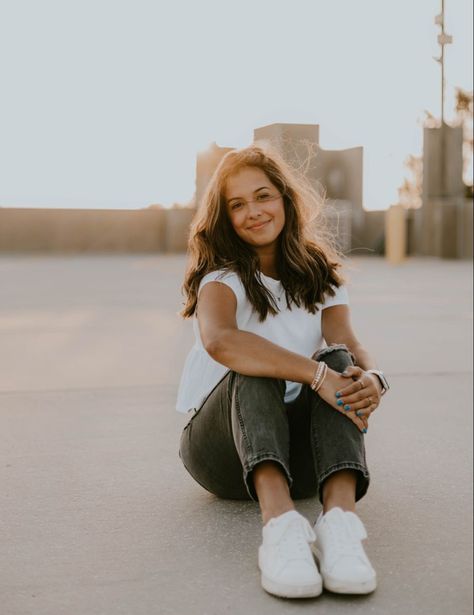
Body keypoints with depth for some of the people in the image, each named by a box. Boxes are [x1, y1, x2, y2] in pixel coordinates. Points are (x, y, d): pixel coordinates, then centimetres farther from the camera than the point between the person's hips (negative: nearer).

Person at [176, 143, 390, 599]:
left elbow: (349, 345, -10)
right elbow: (219, 340, -32)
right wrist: (316, 375, -41)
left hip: (298, 450, 3)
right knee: (253, 370, -33)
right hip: (224, 450, -3)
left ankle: (340, 519, -46)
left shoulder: (320, 274, 8)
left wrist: (372, 378, -34)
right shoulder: (221, 278, -7)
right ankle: (281, 523, -54)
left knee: (339, 362, -25)